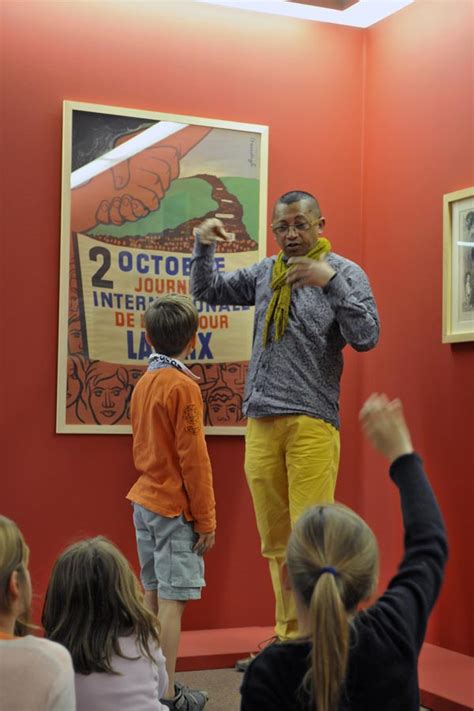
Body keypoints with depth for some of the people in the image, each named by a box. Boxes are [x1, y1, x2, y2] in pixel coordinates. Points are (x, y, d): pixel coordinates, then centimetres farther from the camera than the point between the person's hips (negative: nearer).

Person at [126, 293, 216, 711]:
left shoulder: (144, 383, 10)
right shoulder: (183, 386, -14)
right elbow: (193, 460, -15)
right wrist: (206, 520, -11)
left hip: (145, 501, 8)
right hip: (176, 508, -8)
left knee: (154, 596, 13)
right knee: (172, 600, -5)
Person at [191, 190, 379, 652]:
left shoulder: (344, 273, 0)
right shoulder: (265, 272, 15)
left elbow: (366, 337, -12)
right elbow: (207, 291, 23)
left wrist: (330, 281, -20)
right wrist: (202, 247, 6)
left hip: (312, 422, -5)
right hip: (261, 420, 6)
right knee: (275, 543, 10)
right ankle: (288, 638, 18)